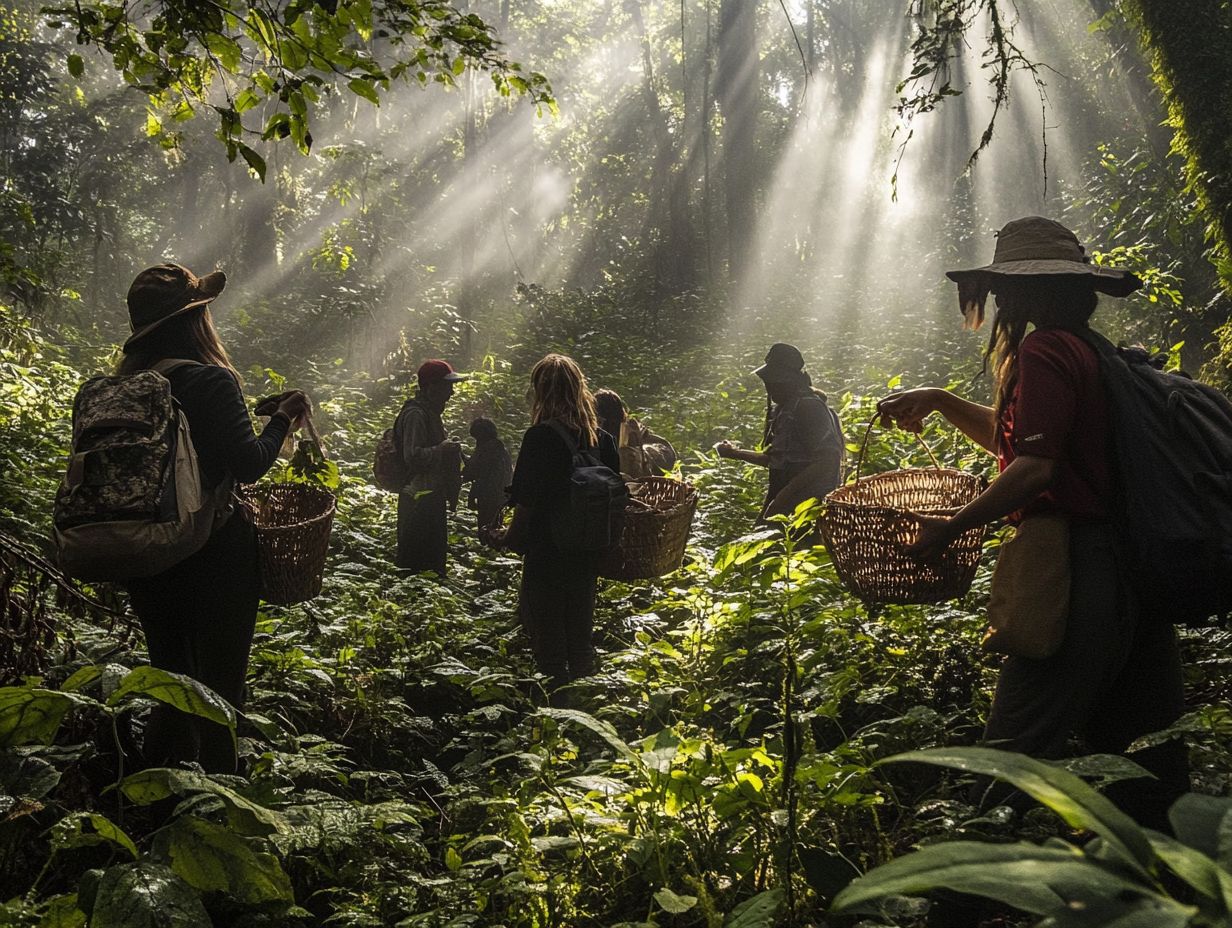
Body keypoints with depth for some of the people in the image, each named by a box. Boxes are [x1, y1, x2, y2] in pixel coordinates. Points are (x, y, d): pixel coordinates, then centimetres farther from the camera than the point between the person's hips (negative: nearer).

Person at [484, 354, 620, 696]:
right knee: (581, 644, 19)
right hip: (587, 556, 6)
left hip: (547, 556, -6)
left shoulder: (540, 437, -17)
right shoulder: (601, 438, 0)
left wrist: (508, 539, 2)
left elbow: (526, 503, -16)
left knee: (550, 650, 7)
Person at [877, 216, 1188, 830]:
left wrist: (951, 527, -12)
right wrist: (940, 401, 22)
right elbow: (1016, 437, 31)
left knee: (1014, 753, -9)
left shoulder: (1044, 351, -10)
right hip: (1131, 568, 10)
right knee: (1131, 744, 15)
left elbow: (1035, 467, -19)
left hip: (1074, 567, -10)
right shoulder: (1089, 352, 20)